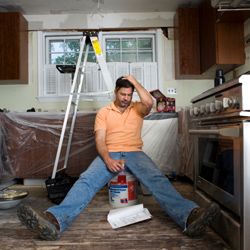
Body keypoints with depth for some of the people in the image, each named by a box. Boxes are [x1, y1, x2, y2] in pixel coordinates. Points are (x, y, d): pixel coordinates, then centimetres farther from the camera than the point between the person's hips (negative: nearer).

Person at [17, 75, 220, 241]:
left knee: (157, 178, -28)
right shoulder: (104, 112, 14)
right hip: (109, 154, 0)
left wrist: (134, 81, 5)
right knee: (87, 180, -27)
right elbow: (100, 140, 2)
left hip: (134, 153, 1)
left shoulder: (137, 109, 16)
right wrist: (107, 159, -19)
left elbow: (149, 102, -10)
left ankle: (190, 216, -45)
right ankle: (55, 220, -45)